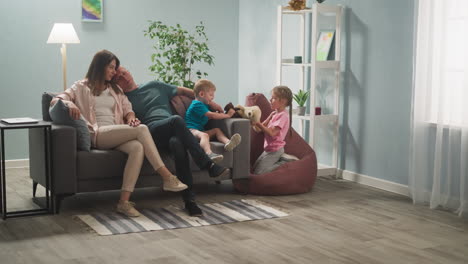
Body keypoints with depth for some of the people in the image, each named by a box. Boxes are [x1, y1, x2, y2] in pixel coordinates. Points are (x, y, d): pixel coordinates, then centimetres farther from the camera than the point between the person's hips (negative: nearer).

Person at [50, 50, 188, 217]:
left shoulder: (116, 90, 31)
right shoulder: (82, 87, 15)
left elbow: (127, 109, 22)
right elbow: (55, 100, 5)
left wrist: (131, 118, -4)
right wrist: (69, 103, -21)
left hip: (118, 136, 5)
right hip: (97, 135, -5)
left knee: (138, 147, -33)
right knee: (142, 129, -27)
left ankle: (124, 201, -39)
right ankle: (167, 177, -27)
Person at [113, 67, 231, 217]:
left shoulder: (153, 86, 30)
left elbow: (184, 91, 34)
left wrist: (210, 103, 33)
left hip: (172, 132, 3)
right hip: (151, 131, -3)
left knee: (177, 143, -36)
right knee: (176, 120, -36)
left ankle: (189, 199, -40)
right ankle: (208, 165, -37)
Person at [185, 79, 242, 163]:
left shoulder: (204, 105, 25)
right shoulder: (197, 105, -10)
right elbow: (212, 115, -14)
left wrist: (221, 114, 15)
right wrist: (227, 115, -6)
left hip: (200, 130, 10)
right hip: (191, 130, -10)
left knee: (217, 130, -2)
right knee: (204, 135, -38)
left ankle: (227, 142, -31)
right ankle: (209, 153, -67)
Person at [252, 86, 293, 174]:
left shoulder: (283, 116, -19)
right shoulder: (274, 114, 9)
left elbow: (272, 133, -25)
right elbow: (264, 126, 6)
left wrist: (258, 124, -26)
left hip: (275, 150, -9)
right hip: (268, 149, 9)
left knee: (258, 173, -11)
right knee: (254, 169, 16)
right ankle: (279, 161, 13)